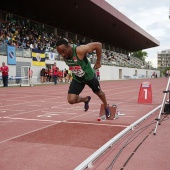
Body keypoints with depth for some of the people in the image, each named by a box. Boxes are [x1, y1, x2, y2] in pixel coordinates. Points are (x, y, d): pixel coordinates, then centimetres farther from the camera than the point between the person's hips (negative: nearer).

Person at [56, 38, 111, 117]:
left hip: (89, 76, -3)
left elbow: (98, 45, -30)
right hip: (77, 79, 3)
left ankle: (106, 107, 52)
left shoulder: (80, 50, -37)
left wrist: (98, 62, -20)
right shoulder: (64, 54, -21)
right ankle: (86, 99, 25)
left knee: (98, 92, 20)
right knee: (71, 100, -9)